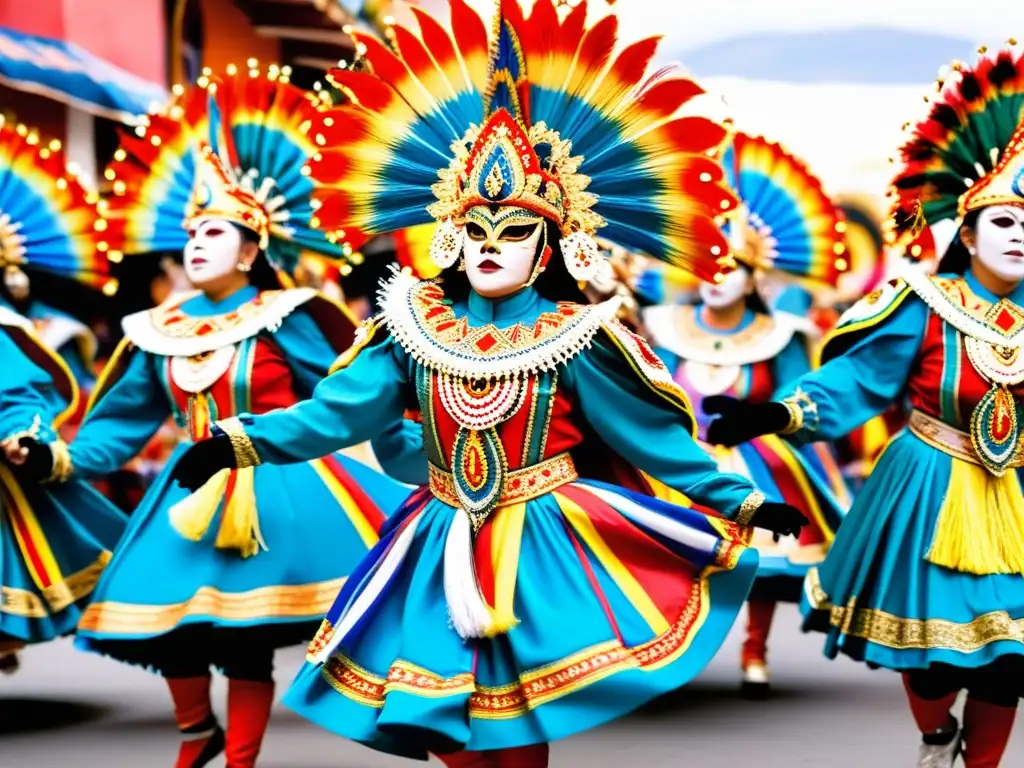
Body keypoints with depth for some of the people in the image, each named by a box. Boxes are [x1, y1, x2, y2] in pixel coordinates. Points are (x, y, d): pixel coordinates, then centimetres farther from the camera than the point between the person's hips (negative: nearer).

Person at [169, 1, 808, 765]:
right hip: (445, 550, 3)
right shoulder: (416, 331, -1)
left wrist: (741, 502, -8)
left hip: (540, 546, -3)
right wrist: (238, 442, -15)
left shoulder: (573, 339, -8)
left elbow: (655, 437, -5)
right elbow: (336, 412, -4)